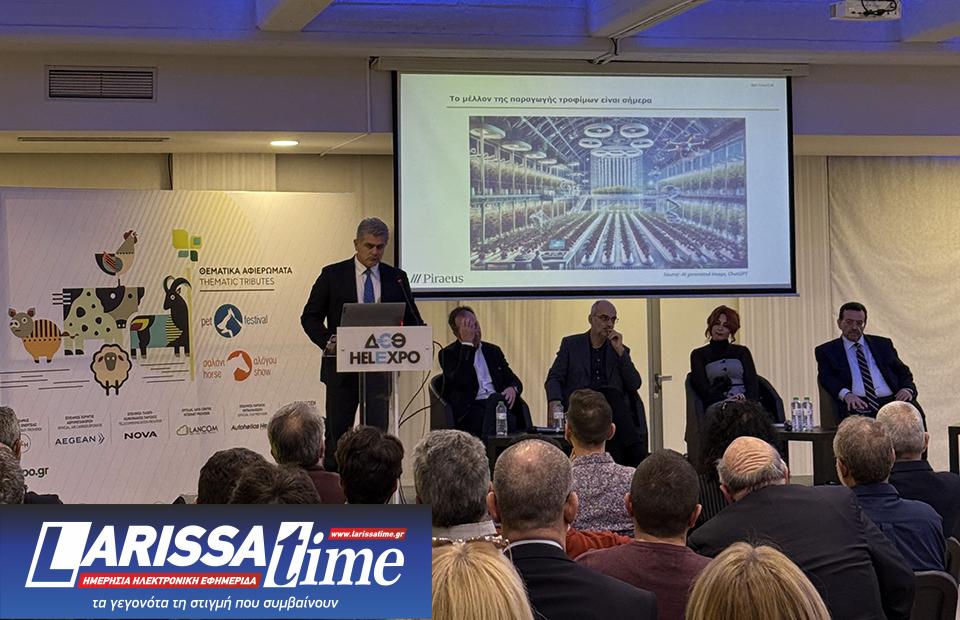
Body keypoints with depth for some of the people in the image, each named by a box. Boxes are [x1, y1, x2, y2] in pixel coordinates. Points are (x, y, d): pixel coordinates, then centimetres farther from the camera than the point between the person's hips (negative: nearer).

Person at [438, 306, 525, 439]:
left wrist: (513, 389, -5)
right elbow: (461, 381, -10)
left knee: (495, 398, -34)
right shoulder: (448, 353, 9)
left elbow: (513, 380, 22)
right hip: (469, 410, -4)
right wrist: (467, 343, -7)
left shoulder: (493, 351, 25)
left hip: (497, 402, 4)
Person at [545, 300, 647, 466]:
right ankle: (637, 456, -37)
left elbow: (635, 385, 8)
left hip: (613, 407, 2)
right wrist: (554, 401, -13)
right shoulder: (571, 344, 17)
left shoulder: (620, 350, 20)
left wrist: (620, 351, 0)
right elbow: (553, 378, 9)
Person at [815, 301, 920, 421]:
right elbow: (826, 378, 1)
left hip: (890, 400, 3)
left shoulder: (882, 344, 24)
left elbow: (903, 372, 22)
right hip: (857, 405, -3)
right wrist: (846, 394, -20)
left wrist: (908, 389, -2)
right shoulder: (826, 351, 15)